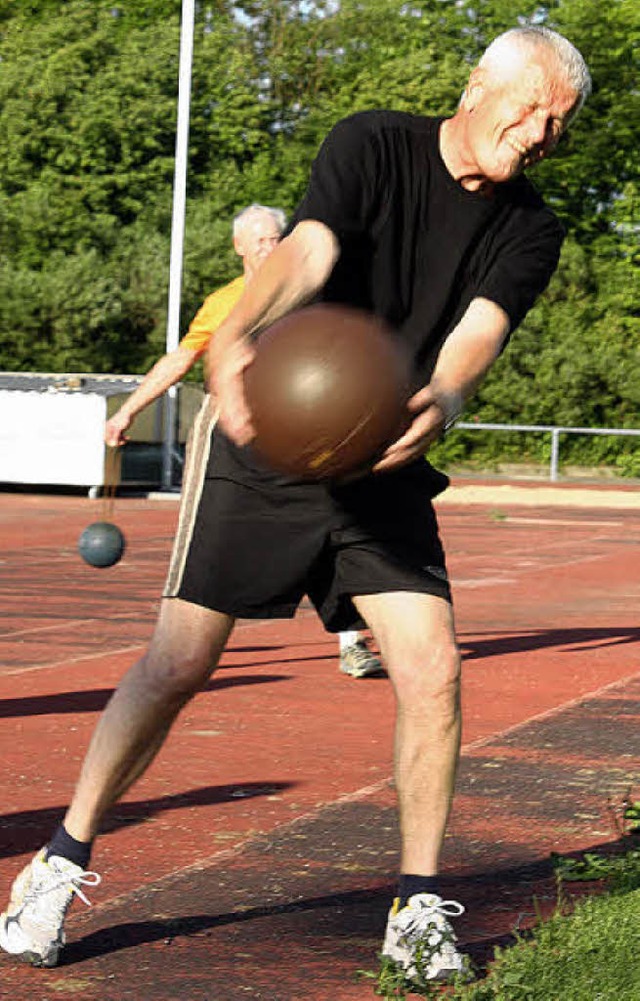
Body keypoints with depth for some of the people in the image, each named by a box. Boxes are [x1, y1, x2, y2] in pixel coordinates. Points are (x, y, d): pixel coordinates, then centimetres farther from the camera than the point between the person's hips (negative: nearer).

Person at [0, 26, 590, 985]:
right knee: (177, 664, -5)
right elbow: (305, 253, -29)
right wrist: (234, 339, -51)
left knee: (432, 671, -11)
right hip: (269, 450, -3)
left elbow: (477, 333, -20)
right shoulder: (372, 146, -11)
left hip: (386, 473, 3)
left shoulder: (529, 231, -2)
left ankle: (418, 911, 4)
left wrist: (441, 401, -44)